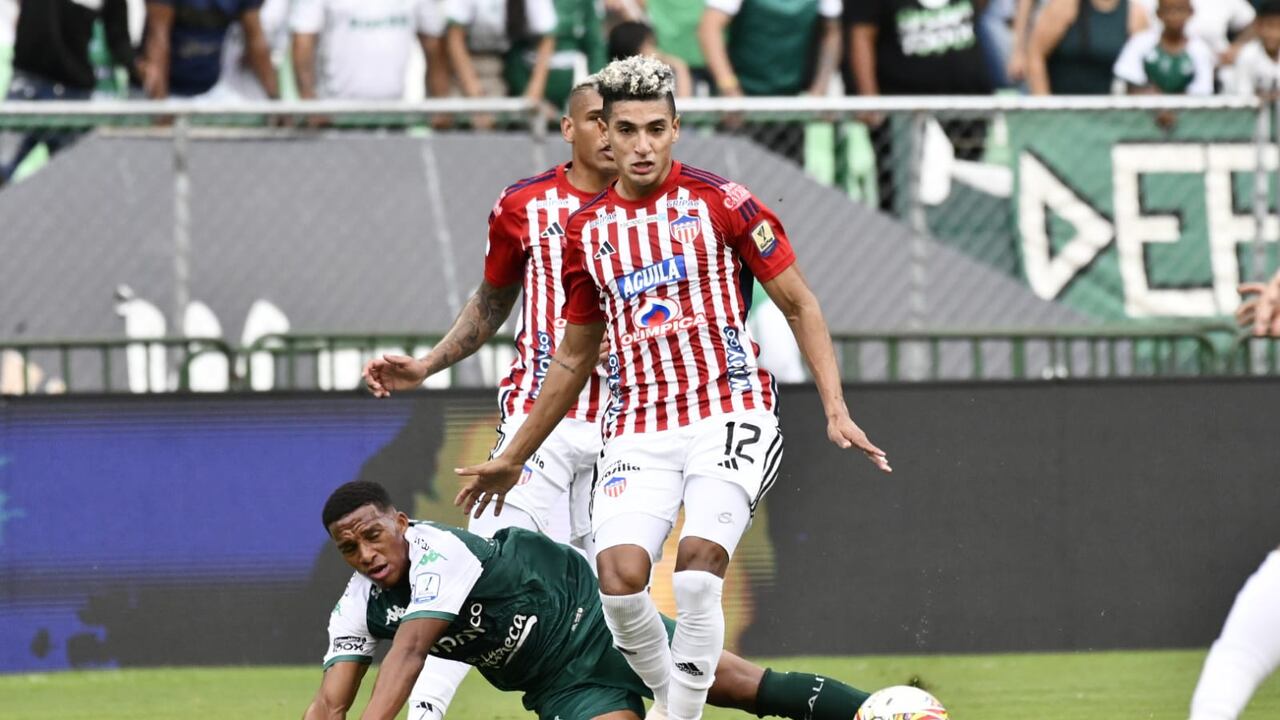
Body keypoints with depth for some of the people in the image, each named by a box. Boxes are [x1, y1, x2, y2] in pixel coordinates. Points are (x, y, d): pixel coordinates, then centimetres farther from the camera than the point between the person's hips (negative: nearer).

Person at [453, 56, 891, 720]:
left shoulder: (719, 202, 0)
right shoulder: (587, 231, 12)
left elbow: (799, 305, 5)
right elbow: (574, 356, 24)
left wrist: (836, 410, -5)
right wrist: (513, 458, 28)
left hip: (729, 415, -3)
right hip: (638, 433, 3)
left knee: (699, 563, -25)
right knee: (620, 573, -20)